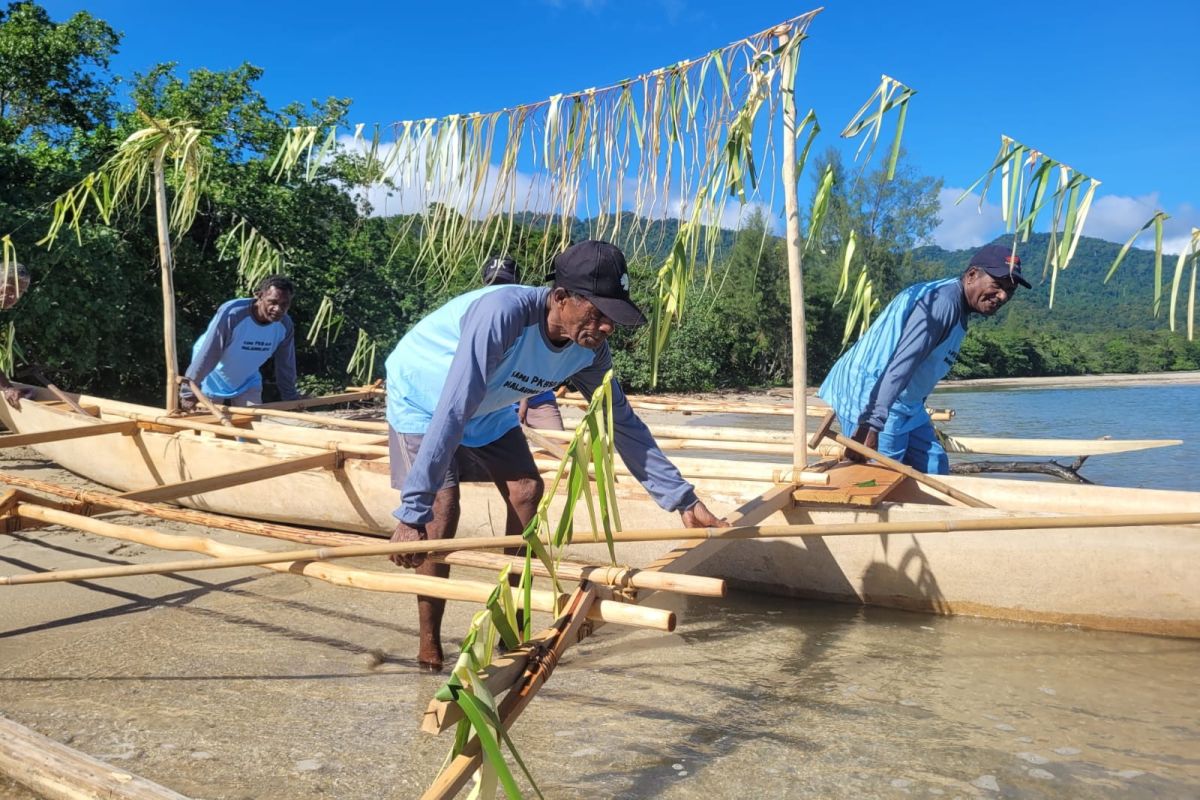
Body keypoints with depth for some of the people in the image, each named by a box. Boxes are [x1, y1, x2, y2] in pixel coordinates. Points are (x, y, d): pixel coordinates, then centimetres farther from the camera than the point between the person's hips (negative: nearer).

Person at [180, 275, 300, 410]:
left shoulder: (285, 325, -19)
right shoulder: (232, 314, -34)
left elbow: (286, 364, -4)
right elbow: (207, 355, -30)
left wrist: (292, 398, 3)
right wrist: (188, 392, -27)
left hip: (247, 384, 4)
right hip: (213, 383, -4)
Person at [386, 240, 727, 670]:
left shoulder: (589, 349, -19)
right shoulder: (503, 314, -42)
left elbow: (622, 422, -9)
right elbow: (453, 412, -45)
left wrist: (683, 499, -10)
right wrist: (412, 512, -47)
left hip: (488, 411, 6)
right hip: (420, 399, -6)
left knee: (526, 490, -3)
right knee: (442, 507, -19)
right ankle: (429, 646, -4)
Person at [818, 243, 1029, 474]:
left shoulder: (958, 309, 13)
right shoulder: (942, 301, -20)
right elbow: (900, 366, -29)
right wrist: (871, 425, -35)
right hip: (870, 399, -11)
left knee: (935, 469, 11)